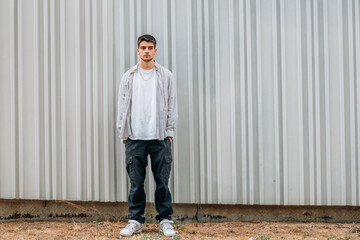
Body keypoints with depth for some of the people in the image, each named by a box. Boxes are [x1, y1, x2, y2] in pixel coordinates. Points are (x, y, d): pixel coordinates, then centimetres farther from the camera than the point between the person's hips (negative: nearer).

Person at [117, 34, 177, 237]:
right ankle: (136, 220, 13)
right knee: (136, 182, 4)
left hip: (160, 137, -1)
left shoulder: (166, 76, 7)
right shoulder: (129, 77, 10)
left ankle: (165, 220, 11)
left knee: (162, 181, 2)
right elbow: (122, 106, 10)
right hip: (135, 137, 1)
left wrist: (170, 132, 0)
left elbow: (172, 105, 7)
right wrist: (123, 132, 4)